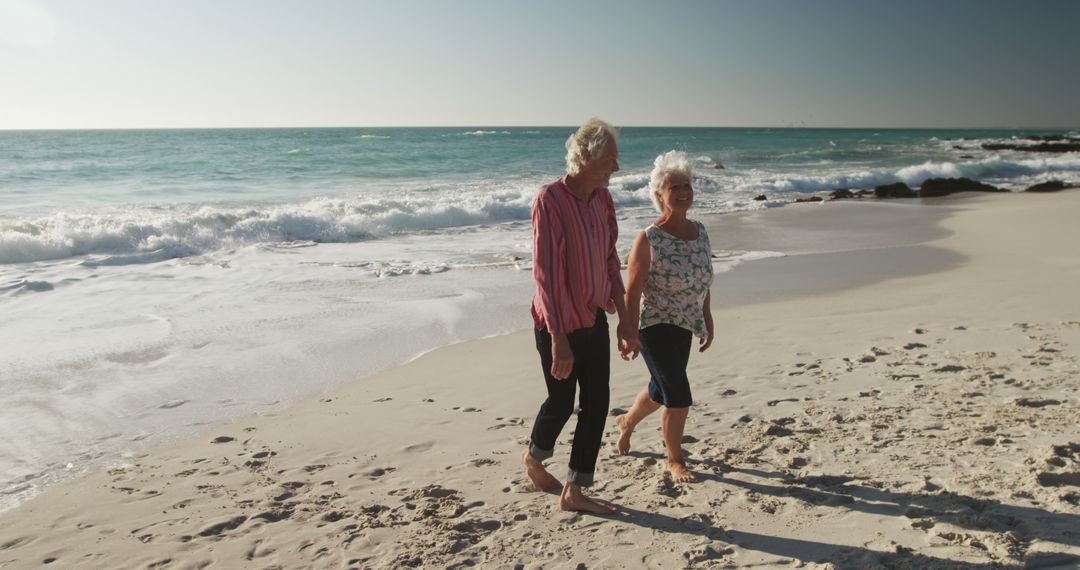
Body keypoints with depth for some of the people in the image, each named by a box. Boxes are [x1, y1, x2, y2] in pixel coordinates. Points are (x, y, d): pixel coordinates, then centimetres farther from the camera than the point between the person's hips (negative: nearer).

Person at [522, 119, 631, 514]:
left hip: (595, 319, 7)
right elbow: (545, 273, -23)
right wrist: (558, 340, -25)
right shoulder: (550, 200, -20)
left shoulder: (602, 198, 4)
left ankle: (573, 492, 19)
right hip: (559, 322, -7)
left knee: (596, 404, 7)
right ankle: (534, 457, 40)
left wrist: (623, 317, 13)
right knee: (561, 402, 9)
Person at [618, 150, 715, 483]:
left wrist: (707, 322, 16)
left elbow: (703, 281, 13)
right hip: (656, 327, -7)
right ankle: (675, 461, 15)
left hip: (685, 327, 7)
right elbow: (633, 291, -15)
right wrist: (630, 334, -17)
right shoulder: (649, 240, -17)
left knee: (661, 388, 21)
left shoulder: (700, 232, 3)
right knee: (678, 396, -7)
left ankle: (627, 422, 49)